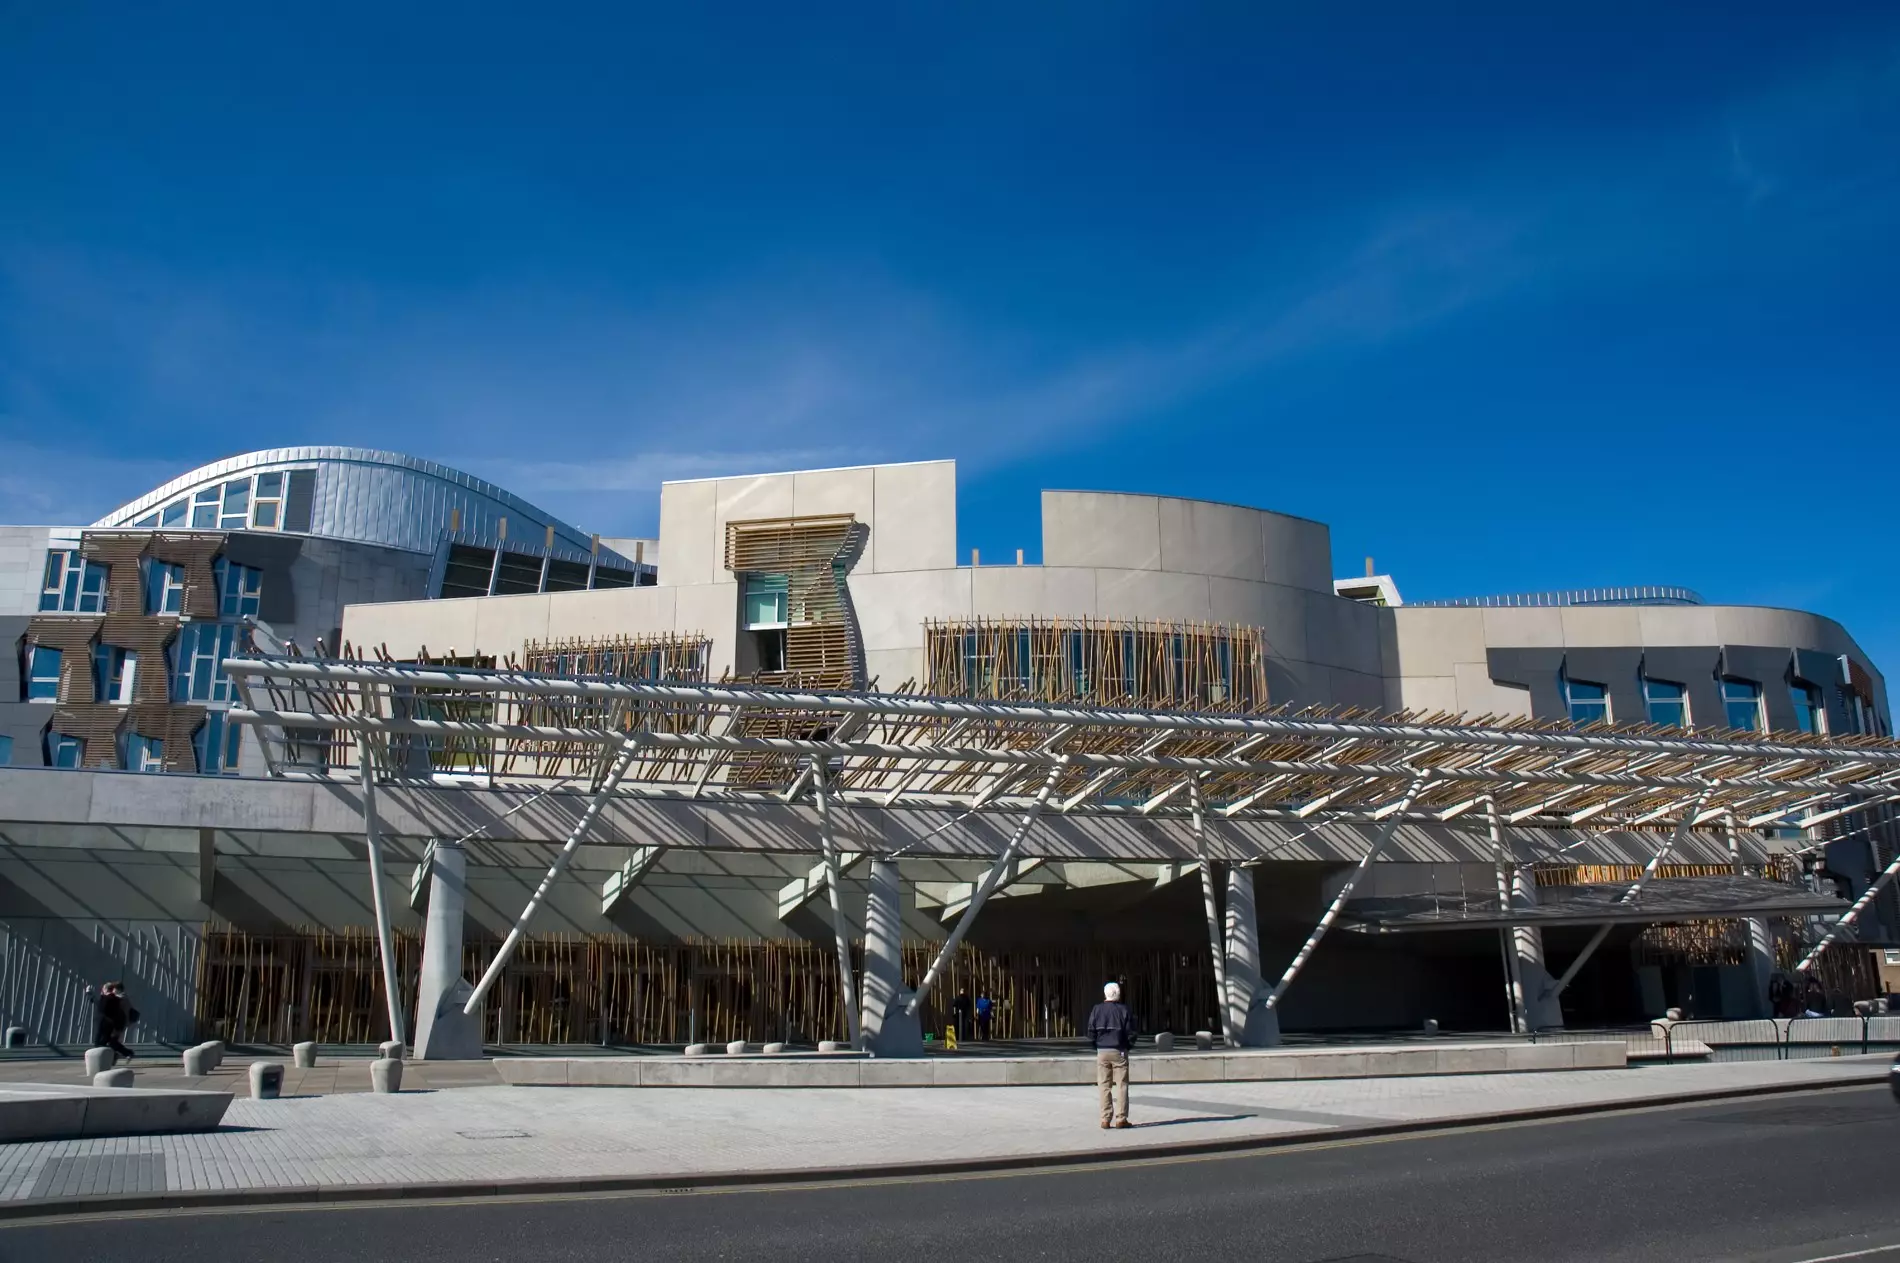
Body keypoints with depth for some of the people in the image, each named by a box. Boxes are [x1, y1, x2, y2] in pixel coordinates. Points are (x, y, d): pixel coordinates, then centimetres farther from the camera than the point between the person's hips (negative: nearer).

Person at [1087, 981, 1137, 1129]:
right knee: (1121, 1085, 4)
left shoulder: (1096, 1010, -1)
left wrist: (1097, 1046, 10)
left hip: (1102, 1052, 2)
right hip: (1119, 1052, -2)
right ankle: (1121, 1119, 1)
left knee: (1104, 1086, 6)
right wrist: (1128, 1046, 11)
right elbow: (1131, 1033, -5)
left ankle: (1105, 1119, 4)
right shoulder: (1124, 1010, -5)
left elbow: (1091, 1032, -2)